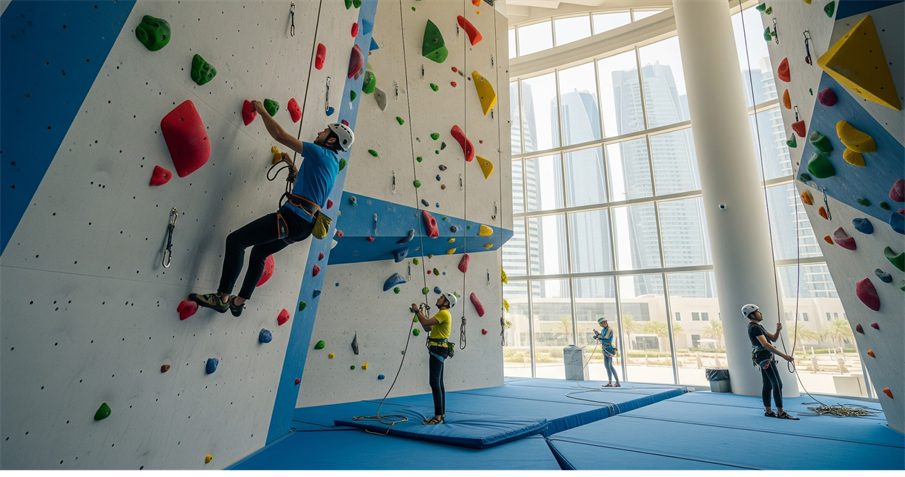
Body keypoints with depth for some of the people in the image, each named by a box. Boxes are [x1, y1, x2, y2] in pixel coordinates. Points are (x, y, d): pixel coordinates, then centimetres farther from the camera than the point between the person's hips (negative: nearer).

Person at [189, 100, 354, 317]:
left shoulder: (320, 153, -6)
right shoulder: (331, 164, 21)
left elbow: (280, 135, -9)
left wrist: (262, 110, 5)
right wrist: (291, 164, 31)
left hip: (293, 216, -10)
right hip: (304, 224, 10)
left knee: (235, 240, -7)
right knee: (259, 253, 23)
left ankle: (222, 297, -4)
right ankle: (238, 303, 28)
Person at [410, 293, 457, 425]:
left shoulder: (444, 313, -14)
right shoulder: (442, 314, 19)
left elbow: (426, 322, -22)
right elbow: (427, 327, 20)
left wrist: (417, 311, -8)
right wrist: (419, 314, 12)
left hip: (438, 350, -11)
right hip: (438, 350, 11)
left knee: (435, 383, -11)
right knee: (439, 383, 13)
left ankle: (438, 417, -8)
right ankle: (441, 413, 21)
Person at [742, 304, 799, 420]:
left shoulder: (757, 327, 18)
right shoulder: (755, 327, -16)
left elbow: (773, 339, 16)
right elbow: (766, 344, -25)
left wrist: (778, 330, -2)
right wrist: (784, 356, -27)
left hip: (764, 358, 10)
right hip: (765, 357, -10)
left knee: (768, 385, 10)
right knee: (777, 384, -11)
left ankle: (768, 411, 14)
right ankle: (781, 413, -10)